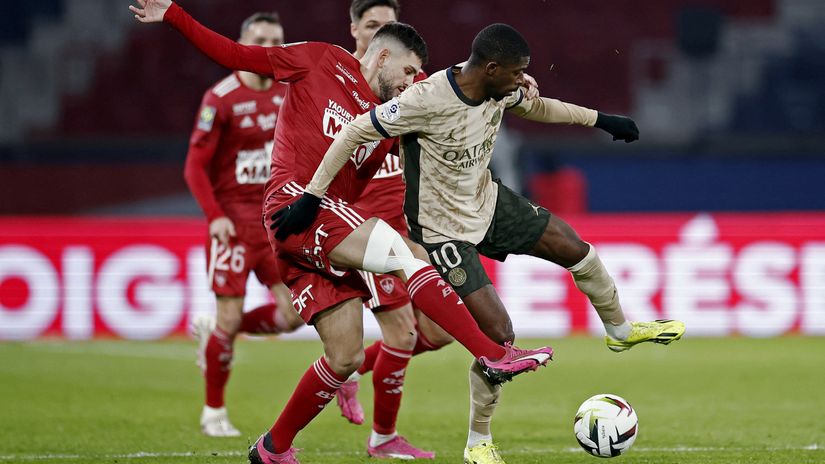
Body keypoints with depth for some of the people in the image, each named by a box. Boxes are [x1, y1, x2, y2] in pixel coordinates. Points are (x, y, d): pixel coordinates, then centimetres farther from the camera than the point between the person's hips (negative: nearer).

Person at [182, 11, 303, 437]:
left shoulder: (289, 95, 7)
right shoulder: (221, 99, -10)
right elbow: (194, 167, -9)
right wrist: (215, 217, -19)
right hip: (233, 219, -5)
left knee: (292, 314, -5)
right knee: (230, 316, -7)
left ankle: (212, 330, 20)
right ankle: (213, 413, 11)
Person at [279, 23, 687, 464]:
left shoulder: (500, 90, -9)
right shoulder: (426, 100, -33)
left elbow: (535, 107, 15)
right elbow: (354, 133, -28)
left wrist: (599, 119, 15)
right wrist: (311, 197, -28)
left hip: (488, 201, 8)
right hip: (443, 230, -8)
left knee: (574, 248, 13)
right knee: (498, 334, -11)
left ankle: (620, 329, 43)